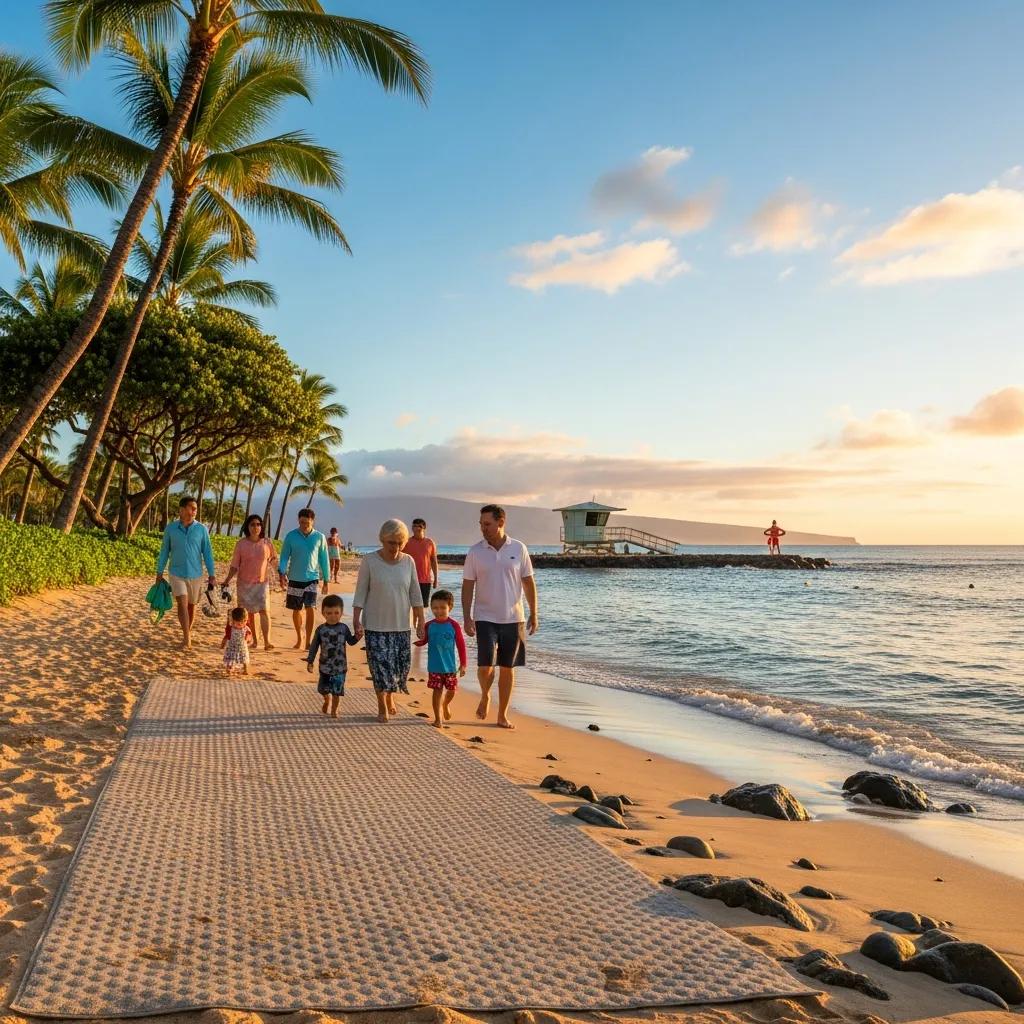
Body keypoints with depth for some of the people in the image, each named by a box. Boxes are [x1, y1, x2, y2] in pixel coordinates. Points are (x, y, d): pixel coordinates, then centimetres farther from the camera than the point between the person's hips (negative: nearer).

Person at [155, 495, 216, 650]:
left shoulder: (201, 529, -3)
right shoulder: (170, 528, -3)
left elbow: (207, 553, -1)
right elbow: (164, 551, 5)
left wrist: (212, 574, -4)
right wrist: (159, 572, 7)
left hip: (196, 575, 1)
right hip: (177, 574, -1)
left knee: (191, 605, 11)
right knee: (182, 604, -12)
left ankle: (188, 632, 33)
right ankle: (187, 639, -11)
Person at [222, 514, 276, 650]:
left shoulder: (266, 543, 0)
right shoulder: (241, 544, -3)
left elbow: (274, 557, 17)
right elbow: (234, 565, -1)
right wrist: (227, 580, -10)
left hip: (262, 582, 0)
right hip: (245, 583, 0)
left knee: (264, 611, -12)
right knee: (249, 613, 6)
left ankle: (267, 642, -16)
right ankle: (254, 640, 19)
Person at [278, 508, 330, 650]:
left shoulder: (319, 537, -1)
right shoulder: (291, 536, -2)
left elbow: (324, 560, 6)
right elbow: (284, 556, 0)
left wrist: (326, 580, 6)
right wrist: (282, 573, -17)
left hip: (312, 578, -1)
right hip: (295, 579, 1)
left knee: (310, 608, -14)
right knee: (296, 610, 10)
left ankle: (308, 641, -8)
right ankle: (299, 639, 27)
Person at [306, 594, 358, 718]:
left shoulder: (343, 628, -4)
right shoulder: (321, 629, -6)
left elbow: (350, 641, 8)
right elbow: (314, 646, 0)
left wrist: (357, 636, -13)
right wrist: (310, 661, -2)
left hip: (340, 666, -1)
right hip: (325, 665, 1)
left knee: (337, 690, 0)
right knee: (323, 689, 14)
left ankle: (334, 710, 18)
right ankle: (327, 700, 46)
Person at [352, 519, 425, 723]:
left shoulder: (408, 562, 1)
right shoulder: (369, 561, -7)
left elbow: (415, 595, 6)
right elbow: (360, 593, -4)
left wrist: (420, 622, 4)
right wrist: (356, 621, -8)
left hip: (401, 625, 3)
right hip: (376, 625, -3)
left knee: (401, 665, 6)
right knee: (380, 665, -3)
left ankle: (390, 698, 32)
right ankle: (382, 708, 15)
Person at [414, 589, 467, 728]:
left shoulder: (454, 625, -7)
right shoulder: (429, 626, -2)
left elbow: (461, 645, -2)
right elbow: (424, 640, 9)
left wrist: (463, 664, -2)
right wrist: (413, 643, -12)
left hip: (450, 666, 0)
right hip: (434, 667, 0)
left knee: (451, 690, 10)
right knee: (437, 691, 0)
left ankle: (445, 704, 43)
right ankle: (438, 718, 11)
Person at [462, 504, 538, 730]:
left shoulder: (518, 548, -1)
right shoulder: (475, 552, -2)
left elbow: (528, 583, 6)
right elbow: (467, 586, 1)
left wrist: (534, 615, 5)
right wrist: (467, 618, -6)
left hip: (513, 619, 1)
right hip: (485, 618, -1)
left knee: (507, 668, 6)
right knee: (486, 664, -12)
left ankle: (503, 715, 19)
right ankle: (485, 696, 20)